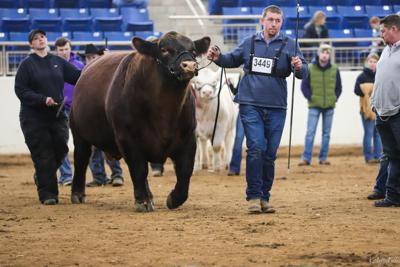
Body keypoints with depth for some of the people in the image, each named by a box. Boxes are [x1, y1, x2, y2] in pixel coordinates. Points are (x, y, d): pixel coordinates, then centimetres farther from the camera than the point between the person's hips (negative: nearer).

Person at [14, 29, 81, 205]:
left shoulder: (58, 62, 9)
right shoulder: (27, 64, -3)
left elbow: (78, 76, 8)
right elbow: (21, 90, -8)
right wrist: (43, 100, -18)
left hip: (58, 116, 4)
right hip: (34, 117, -4)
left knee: (60, 149, 3)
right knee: (43, 155, -5)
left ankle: (41, 177, 29)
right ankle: (47, 194, 1)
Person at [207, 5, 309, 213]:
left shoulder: (288, 45, -1)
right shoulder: (249, 43, 6)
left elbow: (303, 72, -9)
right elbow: (233, 60, 21)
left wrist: (299, 67, -32)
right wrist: (218, 58, 1)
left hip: (276, 109, 0)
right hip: (250, 105, 0)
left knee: (270, 154, 8)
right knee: (256, 149, -11)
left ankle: (264, 197, 19)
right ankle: (253, 196, -5)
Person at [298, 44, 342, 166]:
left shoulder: (334, 69, 3)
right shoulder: (310, 68, -3)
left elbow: (338, 87, 11)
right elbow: (304, 86, 1)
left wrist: (335, 98, 1)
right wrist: (310, 98, -7)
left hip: (329, 106, 2)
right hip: (314, 106, -2)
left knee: (326, 134, 6)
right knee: (310, 133, -6)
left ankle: (323, 158, 12)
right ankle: (306, 158, -5)